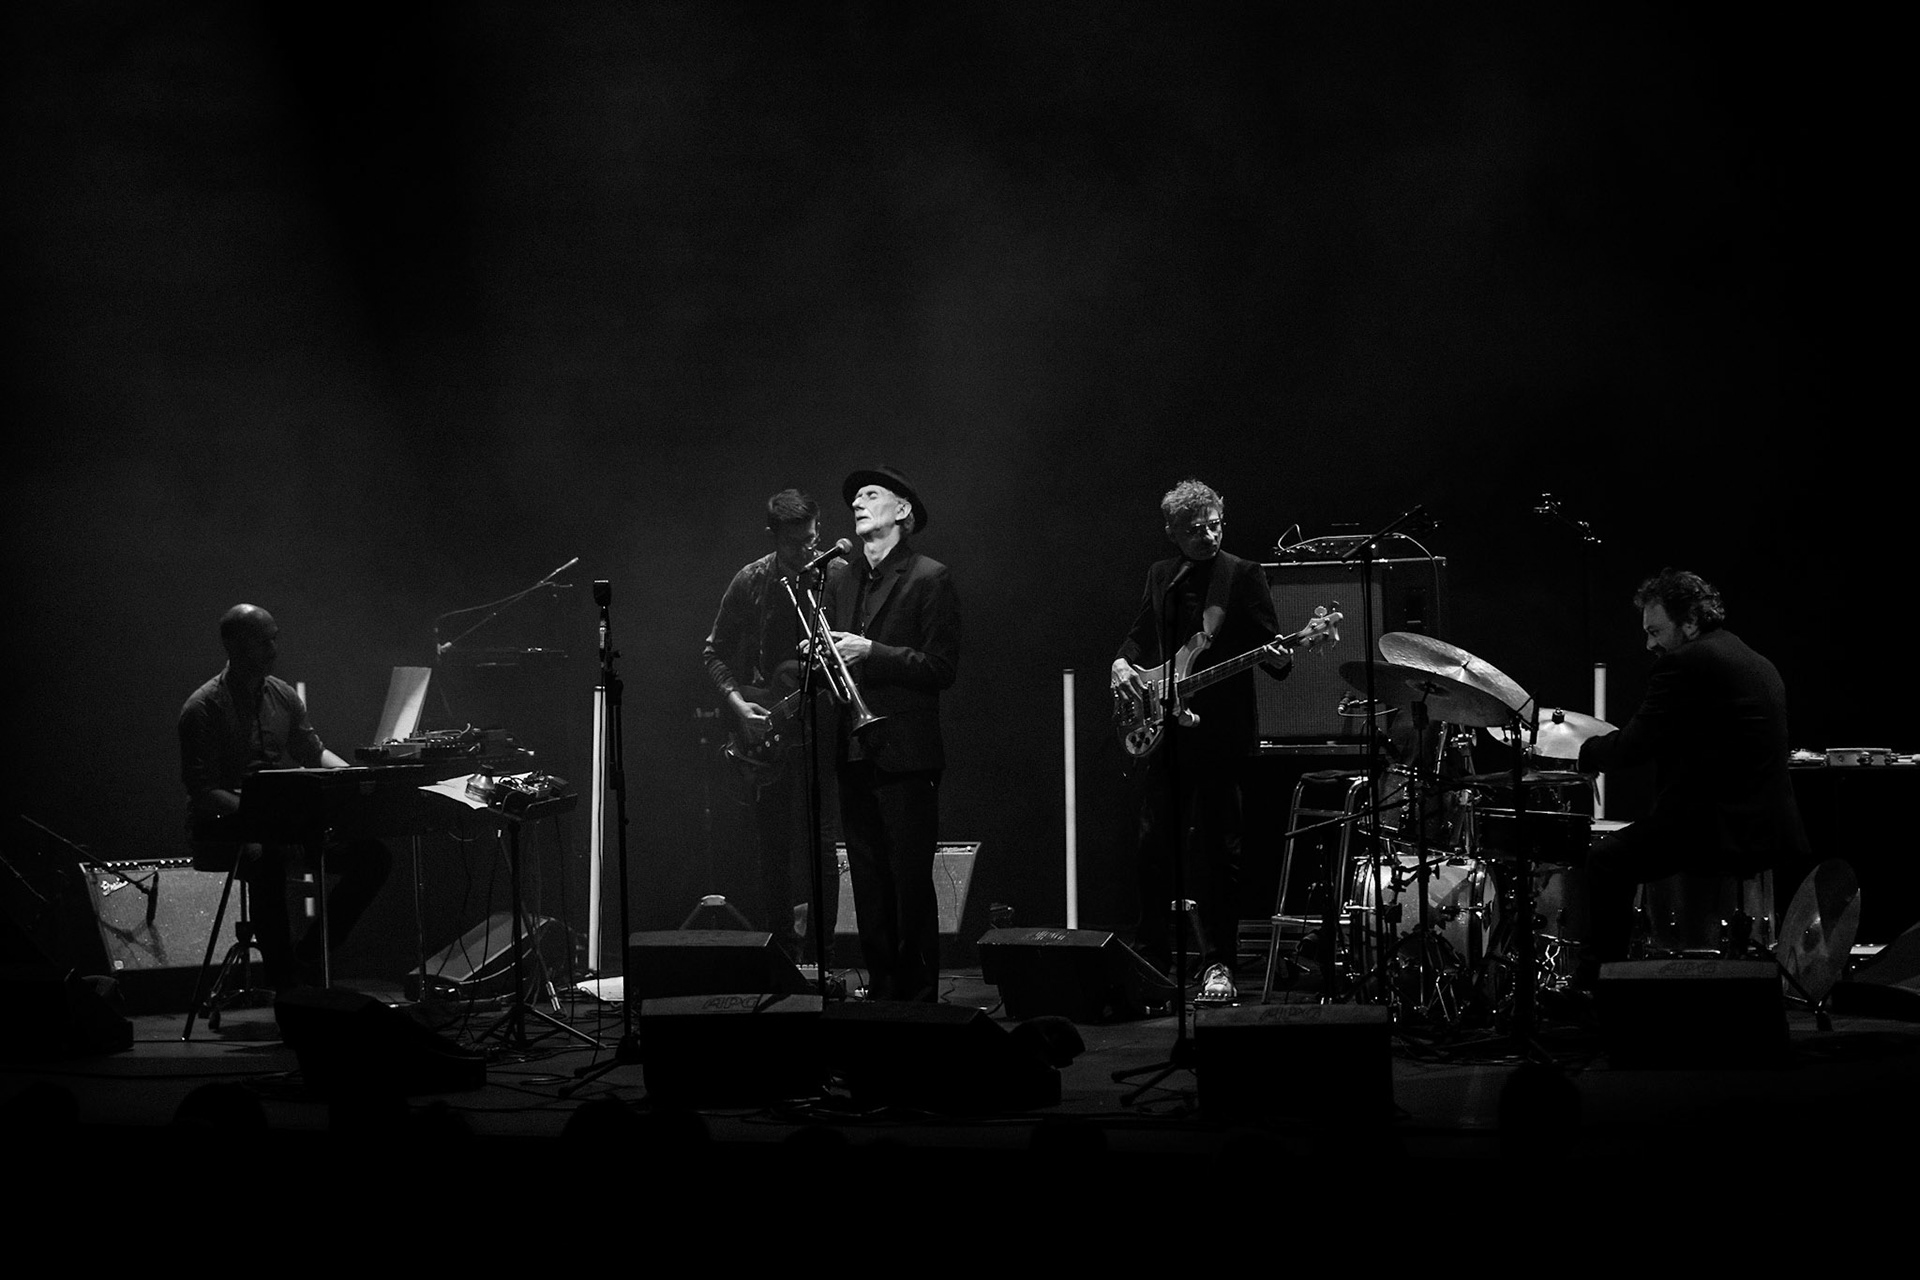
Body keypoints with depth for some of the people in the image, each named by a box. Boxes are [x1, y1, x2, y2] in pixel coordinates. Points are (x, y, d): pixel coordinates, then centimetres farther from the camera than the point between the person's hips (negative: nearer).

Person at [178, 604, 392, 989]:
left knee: (374, 855, -10)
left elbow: (314, 753, 21)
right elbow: (203, 791, -15)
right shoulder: (203, 708, -10)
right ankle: (285, 983, -30)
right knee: (268, 859, -41)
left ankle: (309, 958, -1)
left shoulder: (283, 696, 12)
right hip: (222, 827, -7)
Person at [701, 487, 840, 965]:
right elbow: (715, 652, 9)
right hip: (762, 730, 2)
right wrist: (738, 704, -5)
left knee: (814, 841, -8)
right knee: (772, 845, 7)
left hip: (817, 727, -2)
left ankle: (820, 956, -3)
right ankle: (782, 951, 17)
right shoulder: (751, 583, 1)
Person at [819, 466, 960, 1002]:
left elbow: (941, 667, -9)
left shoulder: (929, 579, -3)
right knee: (869, 889, 7)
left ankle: (918, 997, 0)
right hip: (853, 753, 6)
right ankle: (881, 993, 13)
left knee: (911, 886, -5)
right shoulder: (839, 579, 17)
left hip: (905, 754, -6)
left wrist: (872, 652, -16)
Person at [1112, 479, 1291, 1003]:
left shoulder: (1244, 576, -2)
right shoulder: (1160, 576, 13)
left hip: (1218, 730, -5)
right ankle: (1151, 956, 16)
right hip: (1162, 728, 5)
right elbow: (1140, 635, 21)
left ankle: (1219, 965, 3)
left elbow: (1270, 646, -4)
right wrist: (1123, 662, 1)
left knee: (1216, 847, -3)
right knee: (1154, 844, 6)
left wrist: (1280, 659, -26)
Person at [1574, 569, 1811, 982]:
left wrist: (1588, 752, 6)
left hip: (1716, 831, -10)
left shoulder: (1686, 663, -11)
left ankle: (1597, 977, 3)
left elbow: (1633, 748, -13)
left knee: (1608, 858, 1)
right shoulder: (1759, 665, 18)